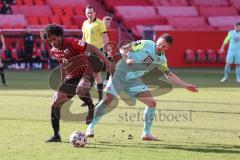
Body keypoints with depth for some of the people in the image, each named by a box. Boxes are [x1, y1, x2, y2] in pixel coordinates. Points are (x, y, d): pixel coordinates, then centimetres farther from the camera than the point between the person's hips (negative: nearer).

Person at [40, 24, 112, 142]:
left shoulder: (71, 43, -15)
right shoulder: (53, 51, 7)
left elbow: (91, 48, -13)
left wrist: (105, 60, -18)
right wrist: (62, 84, 27)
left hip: (85, 75, -7)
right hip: (71, 78, 7)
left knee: (80, 90, -42)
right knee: (55, 104, -3)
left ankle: (91, 107, -9)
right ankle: (56, 136, 6)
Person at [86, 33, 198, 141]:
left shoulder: (162, 60, 5)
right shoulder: (145, 44, -13)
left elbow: (169, 75, 17)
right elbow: (123, 49, -12)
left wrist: (186, 85, 14)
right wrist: (127, 58, -31)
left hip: (133, 80, 6)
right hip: (120, 74, -6)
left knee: (152, 103, -4)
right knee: (107, 100, -16)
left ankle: (146, 133, 8)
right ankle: (90, 127, -4)